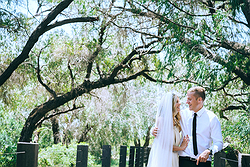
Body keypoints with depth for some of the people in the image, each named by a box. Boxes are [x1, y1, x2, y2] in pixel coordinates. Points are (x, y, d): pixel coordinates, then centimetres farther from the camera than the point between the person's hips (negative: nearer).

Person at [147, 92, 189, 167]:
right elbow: (164, 144, -13)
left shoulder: (175, 121, 13)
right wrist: (181, 147, 0)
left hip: (172, 157, 7)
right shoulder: (162, 119, -10)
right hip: (163, 157, -7)